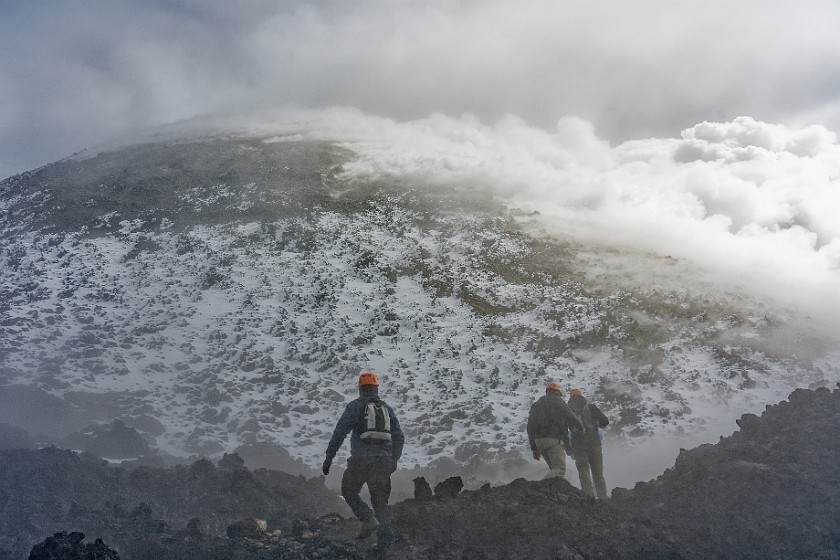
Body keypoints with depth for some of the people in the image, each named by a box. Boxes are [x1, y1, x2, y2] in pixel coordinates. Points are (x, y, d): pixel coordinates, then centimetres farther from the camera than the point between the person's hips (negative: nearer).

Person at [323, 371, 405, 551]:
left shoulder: (355, 406, 4)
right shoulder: (387, 409, 16)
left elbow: (340, 432, -6)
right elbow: (399, 437, 15)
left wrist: (329, 457, -4)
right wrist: (394, 460, 28)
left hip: (360, 459, -3)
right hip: (383, 461, 4)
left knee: (349, 491, 17)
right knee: (380, 500, 12)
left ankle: (368, 520, -3)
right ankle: (385, 532, -9)